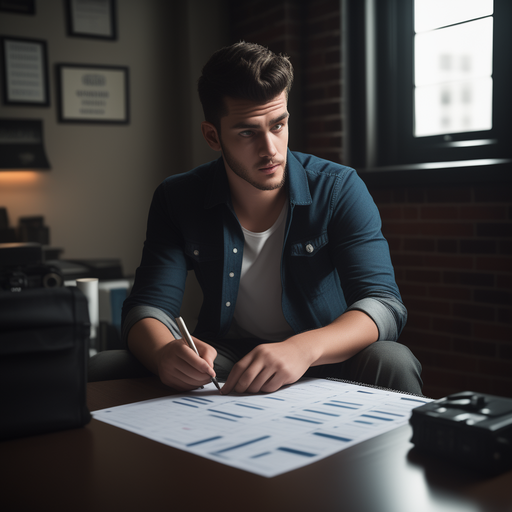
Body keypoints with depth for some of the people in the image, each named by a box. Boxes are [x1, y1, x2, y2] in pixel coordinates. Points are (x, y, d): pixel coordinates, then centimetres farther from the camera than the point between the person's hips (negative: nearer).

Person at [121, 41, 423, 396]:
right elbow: (147, 307, -10)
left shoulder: (340, 190, -13)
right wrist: (165, 353, -37)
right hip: (226, 358, 2)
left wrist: (303, 348, -43)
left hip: (326, 360, -1)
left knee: (392, 362, -35)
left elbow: (384, 304, -22)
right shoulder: (177, 200, -6)